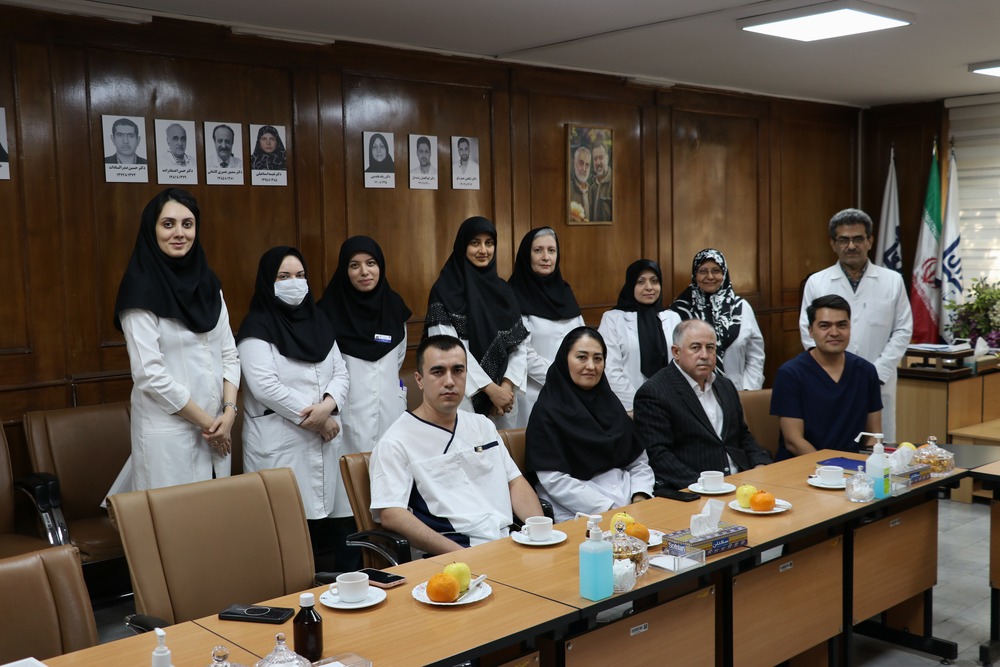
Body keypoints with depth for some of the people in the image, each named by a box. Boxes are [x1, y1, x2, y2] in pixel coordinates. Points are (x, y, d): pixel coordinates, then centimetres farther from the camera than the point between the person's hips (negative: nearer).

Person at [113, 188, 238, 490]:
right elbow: (149, 374, -16)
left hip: (216, 427, 6)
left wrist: (228, 411, -5)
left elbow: (228, 353, 9)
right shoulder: (141, 288, -11)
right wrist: (205, 421, -12)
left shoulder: (208, 281, 8)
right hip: (168, 432, -6)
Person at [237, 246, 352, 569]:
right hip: (281, 443, -5)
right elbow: (265, 386, -14)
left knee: (338, 517, 1)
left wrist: (327, 406, -10)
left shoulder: (318, 320, 16)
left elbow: (341, 374, 11)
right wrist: (314, 418, -12)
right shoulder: (257, 327, -3)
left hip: (326, 439, 6)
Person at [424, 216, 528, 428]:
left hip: (504, 395, 5)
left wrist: (507, 385, -8)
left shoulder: (502, 289, 11)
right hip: (464, 397, -4)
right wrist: (491, 388, -14)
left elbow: (519, 344, 7)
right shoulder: (445, 290, -4)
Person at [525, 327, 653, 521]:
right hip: (575, 516, -6)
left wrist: (640, 499, -4)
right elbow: (554, 480, -11)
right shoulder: (548, 411, -3)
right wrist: (610, 510, -16)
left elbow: (639, 462, 16)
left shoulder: (610, 403, 15)